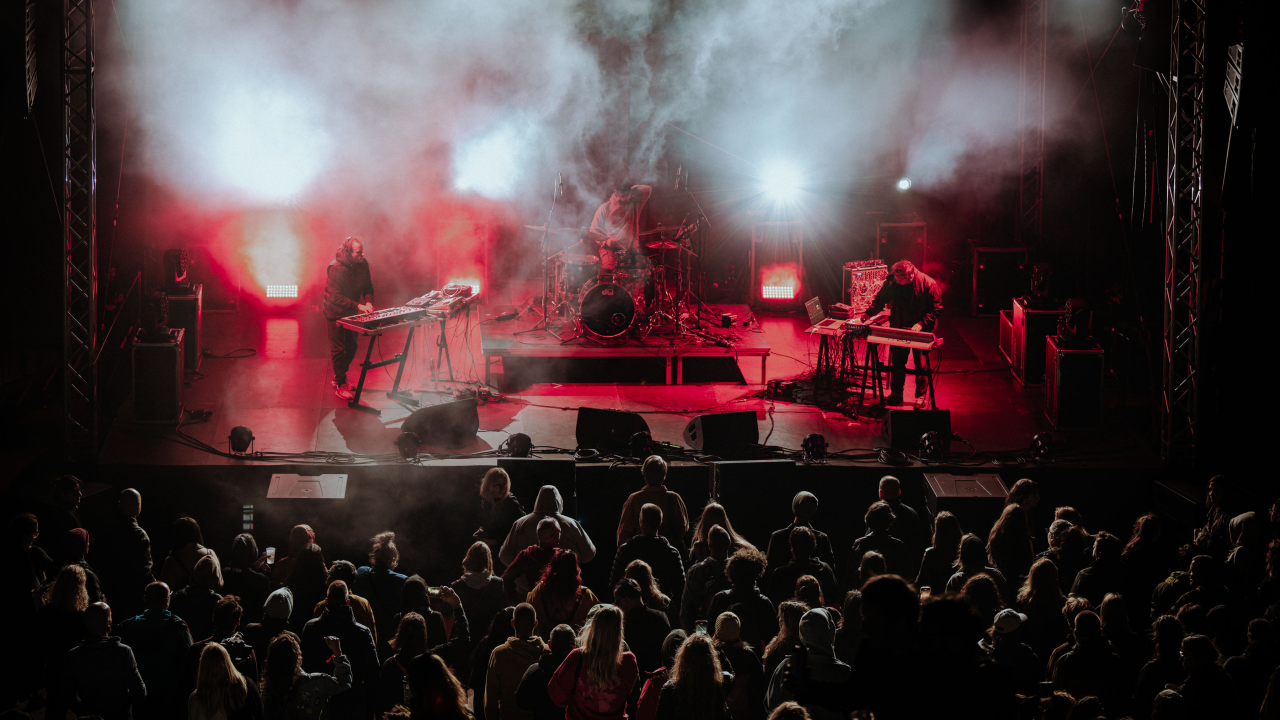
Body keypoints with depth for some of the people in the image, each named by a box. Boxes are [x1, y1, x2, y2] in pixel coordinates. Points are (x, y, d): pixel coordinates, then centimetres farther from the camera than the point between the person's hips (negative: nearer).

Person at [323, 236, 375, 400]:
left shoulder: (362, 264, -6)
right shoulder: (336, 269, -26)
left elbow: (367, 286, 6)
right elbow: (336, 297, -28)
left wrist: (368, 301, -14)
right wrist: (358, 306, -33)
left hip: (351, 313, 6)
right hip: (335, 314, -6)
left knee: (352, 347, 12)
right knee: (339, 349, -1)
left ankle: (339, 378, 31)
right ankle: (340, 386, 9)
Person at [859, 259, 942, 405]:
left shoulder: (929, 284, -19)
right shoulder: (892, 283, -9)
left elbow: (936, 308, -12)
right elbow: (880, 299, 6)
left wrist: (921, 323, -21)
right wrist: (869, 313, -9)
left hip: (921, 329, -3)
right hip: (899, 327, 3)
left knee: (921, 363, 2)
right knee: (897, 362, 9)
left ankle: (921, 395, 15)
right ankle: (896, 394, 21)